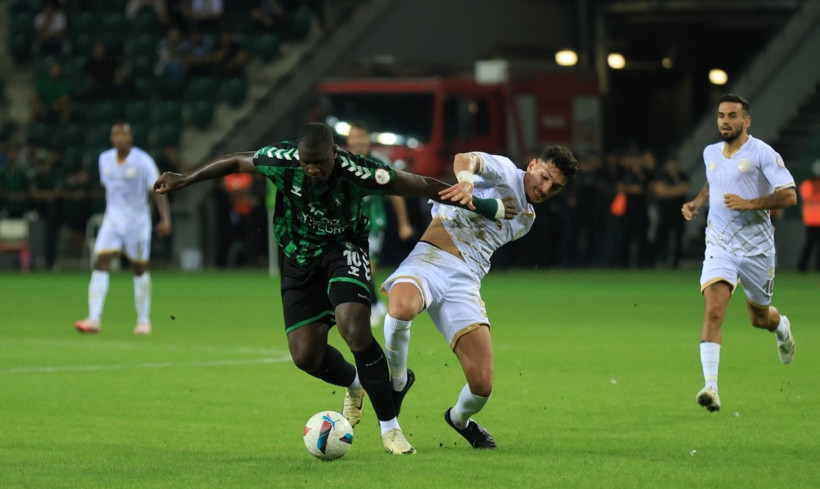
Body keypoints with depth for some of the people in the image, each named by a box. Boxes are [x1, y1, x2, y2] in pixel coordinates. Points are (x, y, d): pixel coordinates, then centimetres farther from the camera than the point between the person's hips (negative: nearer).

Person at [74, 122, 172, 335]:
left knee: (140, 269, 5)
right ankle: (94, 319, -17)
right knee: (100, 263, -12)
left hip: (137, 220, -3)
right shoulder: (105, 159, 4)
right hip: (112, 219, 3)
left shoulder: (142, 161, -11)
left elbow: (158, 191, -15)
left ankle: (144, 320, 19)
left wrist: (165, 219, -25)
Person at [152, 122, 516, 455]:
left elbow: (421, 186, -22)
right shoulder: (281, 161, -23)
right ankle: (354, 385, 35)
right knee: (305, 355, -3)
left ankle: (389, 427, -16)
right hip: (299, 256, 3)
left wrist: (481, 205, -19)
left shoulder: (356, 172, -29)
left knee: (354, 328, -28)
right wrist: (184, 180, 2)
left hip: (344, 249, -3)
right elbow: (236, 162, -3)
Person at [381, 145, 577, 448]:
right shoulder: (506, 172, 5)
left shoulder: (526, 220, 26)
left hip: (466, 280, 6)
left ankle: (460, 419, 29)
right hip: (432, 256, -6)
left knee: (482, 385, -9)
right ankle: (398, 381, -12)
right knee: (401, 308, -42)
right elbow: (466, 159, -17)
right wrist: (466, 180, -36)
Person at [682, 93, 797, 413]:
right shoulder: (710, 153, 9)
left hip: (756, 247, -3)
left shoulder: (762, 153, -10)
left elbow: (789, 196, -15)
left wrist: (749, 203, -25)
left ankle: (781, 326, 54)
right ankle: (711, 389, -27)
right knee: (713, 311, -19)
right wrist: (696, 203, 12)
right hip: (719, 246, 3)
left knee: (760, 318, 14)